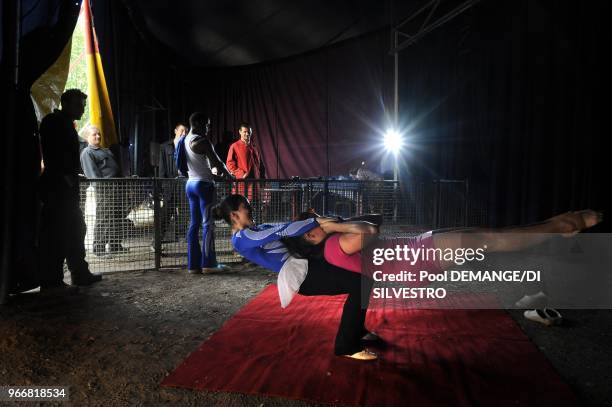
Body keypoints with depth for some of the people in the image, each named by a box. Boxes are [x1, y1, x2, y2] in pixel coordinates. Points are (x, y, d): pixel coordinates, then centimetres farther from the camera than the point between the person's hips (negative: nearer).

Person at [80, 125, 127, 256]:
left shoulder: (106, 151, 28)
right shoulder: (87, 153, 1)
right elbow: (93, 175, -11)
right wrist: (102, 188, -21)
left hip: (116, 187, 8)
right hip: (104, 188, -8)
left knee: (117, 217, 10)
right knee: (103, 218, -6)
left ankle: (115, 245, 19)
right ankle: (99, 248, 1)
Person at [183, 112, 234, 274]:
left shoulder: (186, 140, 13)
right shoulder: (202, 141, -13)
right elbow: (217, 162, -11)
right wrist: (230, 176, 4)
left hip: (190, 183, 8)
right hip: (204, 183, -8)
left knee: (194, 224, 7)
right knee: (208, 224, -4)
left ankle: (193, 264, 8)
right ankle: (208, 263, -2)